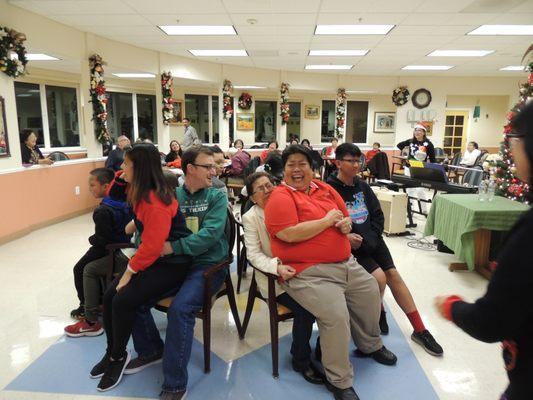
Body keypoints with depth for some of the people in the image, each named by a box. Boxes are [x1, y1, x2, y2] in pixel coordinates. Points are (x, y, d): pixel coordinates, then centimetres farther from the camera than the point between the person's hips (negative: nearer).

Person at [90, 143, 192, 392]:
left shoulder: (156, 202, -25)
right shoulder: (141, 193, 5)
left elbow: (152, 246, -24)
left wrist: (129, 272, -15)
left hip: (170, 264, -9)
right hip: (151, 258, 9)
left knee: (123, 301, -16)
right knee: (109, 296, 1)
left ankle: (119, 356, 10)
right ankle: (113, 352, 21)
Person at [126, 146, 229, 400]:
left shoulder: (217, 197, 0)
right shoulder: (171, 195, 10)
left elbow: (211, 234, -15)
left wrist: (174, 246, -24)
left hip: (207, 265, -4)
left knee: (179, 309, -28)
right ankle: (151, 350, 21)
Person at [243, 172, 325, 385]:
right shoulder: (250, 218, -3)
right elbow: (254, 254, -10)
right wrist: (278, 267, -26)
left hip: (297, 269, 4)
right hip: (274, 278, -4)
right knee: (305, 309, -24)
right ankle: (301, 360, 1)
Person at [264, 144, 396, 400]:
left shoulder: (325, 189, 12)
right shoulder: (281, 197, -9)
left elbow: (344, 217, 23)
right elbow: (289, 234, -23)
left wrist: (345, 224, -3)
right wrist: (327, 220, -13)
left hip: (346, 264, 9)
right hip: (309, 273, -8)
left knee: (371, 292, 17)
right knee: (336, 314, -23)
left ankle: (370, 345, 46)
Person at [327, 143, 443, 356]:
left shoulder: (362, 186, 9)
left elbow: (378, 215, 10)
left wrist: (368, 239, -4)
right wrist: (347, 238, -26)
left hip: (372, 241, 6)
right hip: (351, 246, -6)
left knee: (394, 275, 1)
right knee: (379, 277, -19)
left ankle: (419, 330, 12)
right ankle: (378, 313, 15)